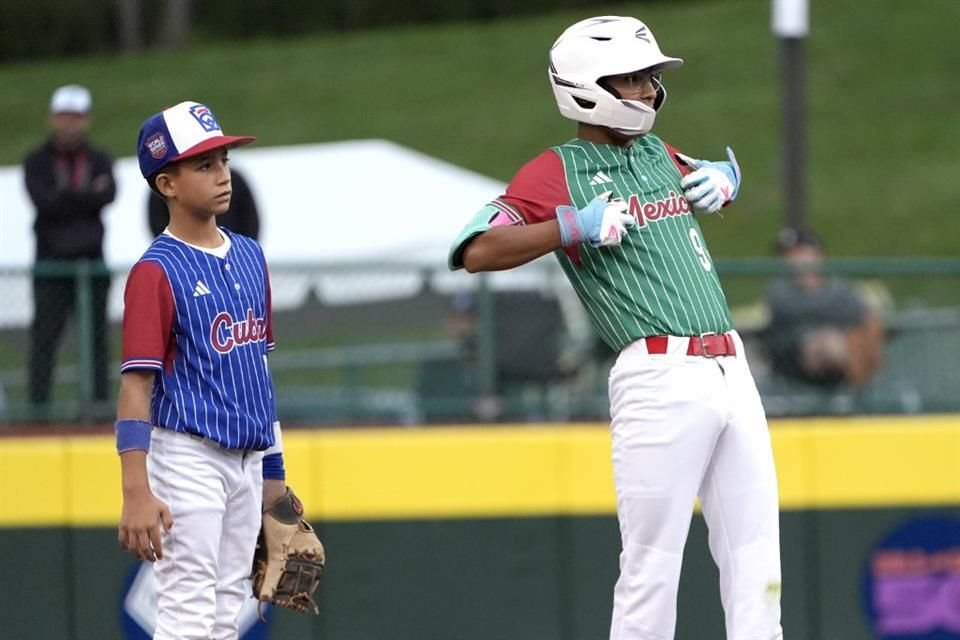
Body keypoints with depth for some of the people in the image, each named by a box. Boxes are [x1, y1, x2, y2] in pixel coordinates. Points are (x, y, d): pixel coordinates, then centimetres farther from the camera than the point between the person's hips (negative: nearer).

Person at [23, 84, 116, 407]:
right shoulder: (37, 162, 4)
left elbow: (108, 196, -11)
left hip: (92, 261, 2)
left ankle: (99, 402, 6)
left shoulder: (100, 160, 9)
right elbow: (44, 201, -14)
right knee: (44, 336, -5)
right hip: (51, 264, -2)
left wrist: (67, 199, -15)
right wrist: (89, 195, -10)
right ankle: (39, 404, -5)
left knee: (96, 337, 3)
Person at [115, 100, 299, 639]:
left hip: (247, 460, 8)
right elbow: (136, 387, -15)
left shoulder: (250, 256, 11)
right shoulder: (158, 272, -12)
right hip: (188, 458, -8)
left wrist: (274, 471, 18)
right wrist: (136, 493, -22)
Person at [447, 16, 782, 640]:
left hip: (731, 370, 7)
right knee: (652, 565, -6)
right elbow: (477, 252, -11)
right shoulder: (556, 172, -1)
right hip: (660, 374, -7)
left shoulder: (661, 155, 19)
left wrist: (720, 180, 16)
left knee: (755, 561, 7)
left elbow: (725, 176, 40)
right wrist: (575, 227, -18)